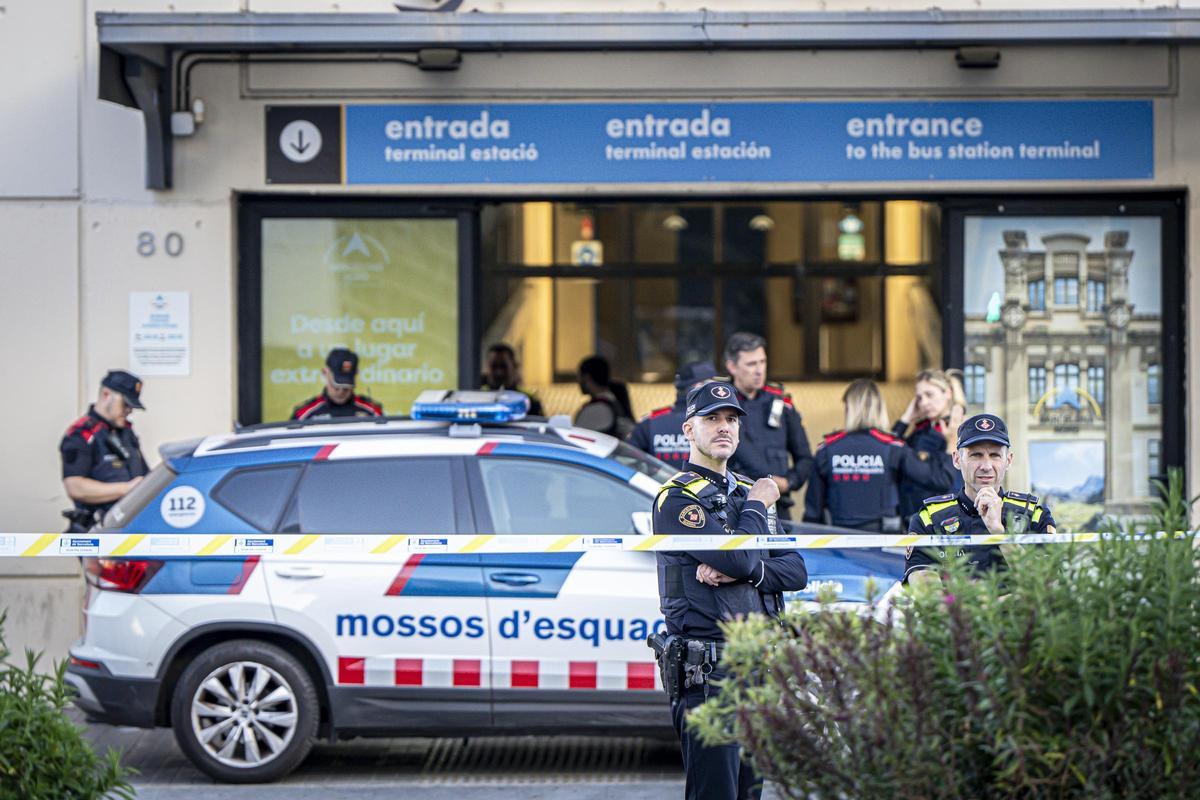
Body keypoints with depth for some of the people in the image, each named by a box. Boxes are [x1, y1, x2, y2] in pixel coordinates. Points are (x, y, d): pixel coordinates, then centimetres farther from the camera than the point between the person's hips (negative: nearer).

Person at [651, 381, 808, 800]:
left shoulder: (748, 491, 19)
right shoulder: (677, 498, -6)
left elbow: (795, 571, 9)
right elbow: (740, 557, -19)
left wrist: (740, 573, -11)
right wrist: (757, 505, -1)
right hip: (708, 669, -7)